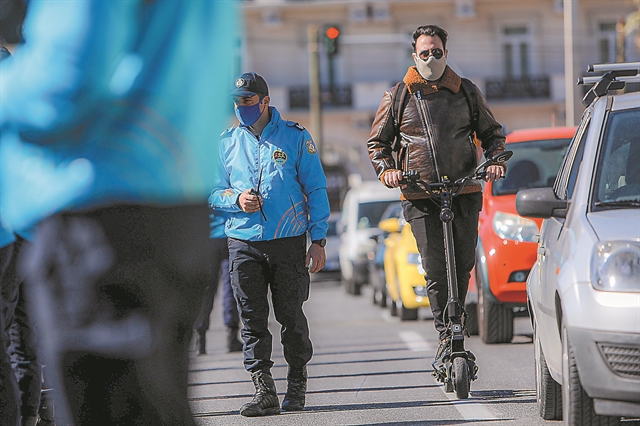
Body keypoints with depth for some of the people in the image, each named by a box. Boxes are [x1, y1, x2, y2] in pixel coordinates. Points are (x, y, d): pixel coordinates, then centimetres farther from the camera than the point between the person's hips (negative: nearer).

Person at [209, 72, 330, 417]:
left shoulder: (295, 137, 3)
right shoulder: (226, 142, 10)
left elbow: (316, 190, 4)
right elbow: (214, 193, 14)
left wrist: (318, 240, -3)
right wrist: (236, 200, -9)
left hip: (289, 241, -2)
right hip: (244, 243, 2)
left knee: (291, 317, 2)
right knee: (252, 320, -4)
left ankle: (297, 386, 17)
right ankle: (264, 391, -4)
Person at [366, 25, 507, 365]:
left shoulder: (467, 92, 11)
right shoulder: (397, 97, 8)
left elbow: (492, 133, 19)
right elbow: (377, 141, 14)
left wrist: (496, 160, 0)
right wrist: (386, 170, -4)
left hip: (465, 192, 2)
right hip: (420, 196, -1)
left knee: (463, 264, 1)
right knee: (435, 269, -10)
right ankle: (446, 334, -6)